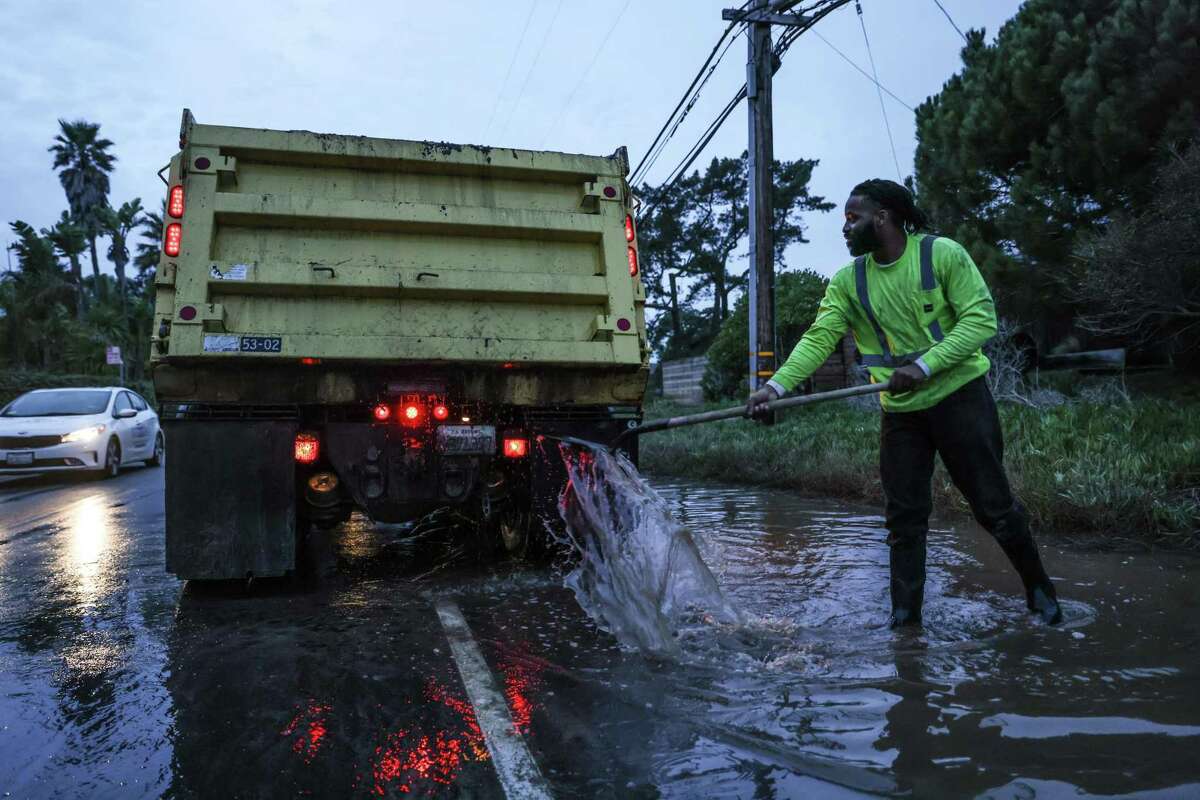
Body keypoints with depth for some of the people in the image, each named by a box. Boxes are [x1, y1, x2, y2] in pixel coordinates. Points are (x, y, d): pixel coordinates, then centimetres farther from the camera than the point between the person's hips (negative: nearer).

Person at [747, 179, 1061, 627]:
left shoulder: (941, 253, -9)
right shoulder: (848, 281, 2)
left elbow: (981, 319, -12)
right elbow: (818, 338, -8)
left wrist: (925, 365, -23)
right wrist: (778, 385, -23)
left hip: (959, 395, -3)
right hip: (899, 409, 4)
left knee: (993, 503, 3)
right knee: (904, 517, 6)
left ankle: (1039, 590, 27)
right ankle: (905, 615, 17)